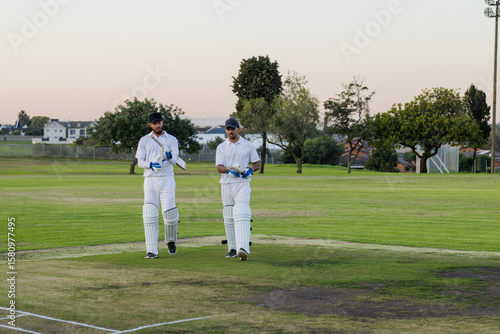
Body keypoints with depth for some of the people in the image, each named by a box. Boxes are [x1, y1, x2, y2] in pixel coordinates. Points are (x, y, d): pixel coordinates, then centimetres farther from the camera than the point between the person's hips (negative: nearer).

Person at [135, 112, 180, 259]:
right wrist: (150, 164, -17)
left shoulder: (171, 139, 8)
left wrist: (169, 157, -30)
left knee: (169, 212, -11)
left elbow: (174, 160, -5)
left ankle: (171, 241, 19)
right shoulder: (144, 140, 11)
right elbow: (140, 161, 4)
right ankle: (152, 250, -7)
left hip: (167, 179, -1)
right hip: (150, 180, 1)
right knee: (150, 215, -8)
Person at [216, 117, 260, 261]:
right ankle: (232, 248, 17)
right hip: (226, 185, 3)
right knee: (228, 218, 6)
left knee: (241, 214, -19)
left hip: (243, 184, -3)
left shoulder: (248, 145, 6)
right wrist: (229, 169, -24)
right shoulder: (221, 147, 8)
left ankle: (243, 248, -32)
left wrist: (250, 170, -11)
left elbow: (257, 163, 11)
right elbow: (219, 167, -2)